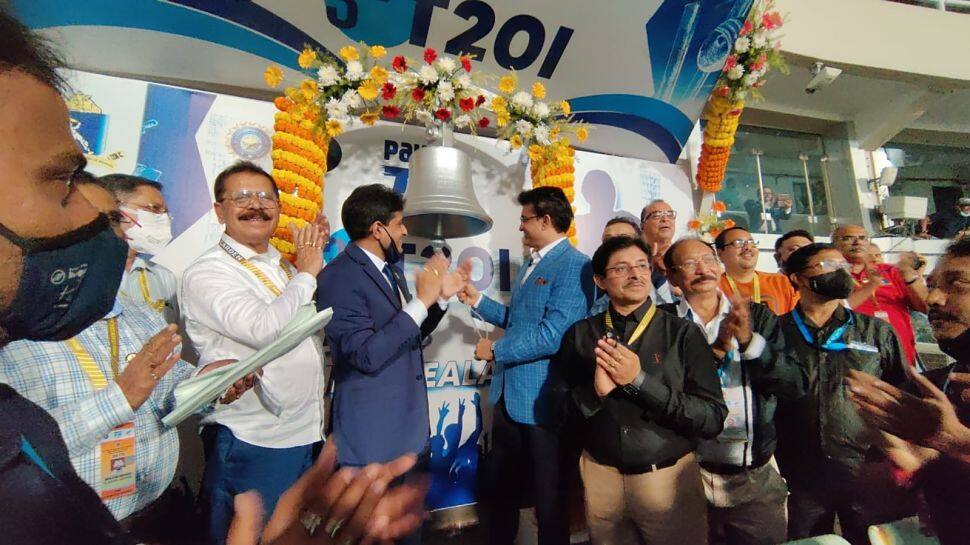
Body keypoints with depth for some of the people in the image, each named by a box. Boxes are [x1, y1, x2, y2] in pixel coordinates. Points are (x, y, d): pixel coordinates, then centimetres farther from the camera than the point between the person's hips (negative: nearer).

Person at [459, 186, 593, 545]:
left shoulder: (574, 266, -18)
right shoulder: (529, 265, 12)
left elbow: (552, 334, -26)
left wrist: (495, 350, -15)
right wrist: (477, 300, 10)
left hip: (541, 397, -9)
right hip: (508, 391, 9)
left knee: (548, 493, 15)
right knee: (500, 484, 25)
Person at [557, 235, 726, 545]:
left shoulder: (683, 333, -10)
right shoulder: (580, 334, -5)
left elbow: (713, 419, -13)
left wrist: (640, 381, -24)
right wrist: (596, 390, -22)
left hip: (669, 477, -1)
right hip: (600, 475, 2)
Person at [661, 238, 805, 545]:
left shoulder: (760, 316, 2)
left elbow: (797, 385, -6)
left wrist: (750, 340, -20)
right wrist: (715, 349, -21)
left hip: (757, 476, 2)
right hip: (688, 473, -2)